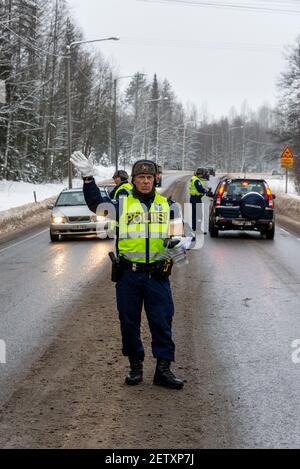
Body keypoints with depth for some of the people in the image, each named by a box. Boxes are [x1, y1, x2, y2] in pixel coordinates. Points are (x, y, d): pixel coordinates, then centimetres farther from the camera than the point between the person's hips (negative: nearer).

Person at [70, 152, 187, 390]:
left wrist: (182, 241, -5)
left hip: (157, 275, 1)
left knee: (162, 322, -1)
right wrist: (88, 178, -21)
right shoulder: (122, 204, 4)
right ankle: (135, 366, 20)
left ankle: (164, 368, 5)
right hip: (128, 274, 0)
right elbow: (96, 203, -9)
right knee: (129, 322, 7)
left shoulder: (165, 205, 10)